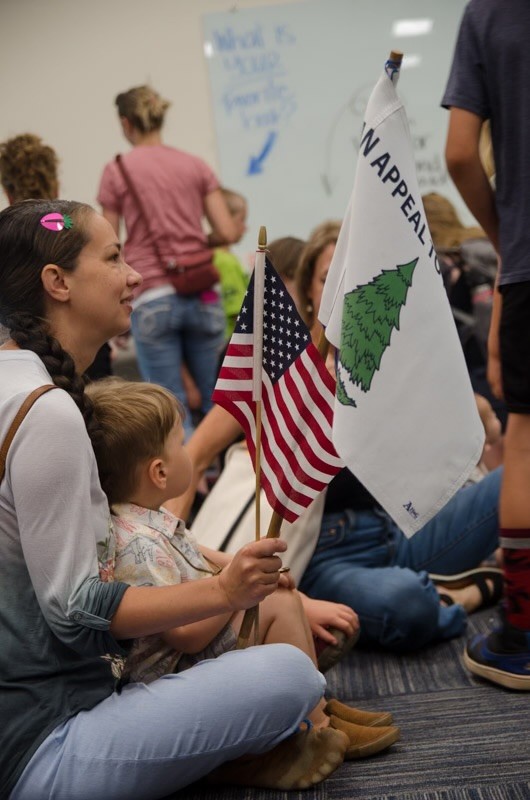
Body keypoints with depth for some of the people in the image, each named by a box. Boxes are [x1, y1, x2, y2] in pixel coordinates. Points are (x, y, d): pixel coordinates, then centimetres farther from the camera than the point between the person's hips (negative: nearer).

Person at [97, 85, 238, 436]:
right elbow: (228, 232, 2)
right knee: (215, 402, 12)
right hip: (203, 296, 3)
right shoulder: (196, 165, 9)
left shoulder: (117, 172, 2)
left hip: (153, 299, -3)